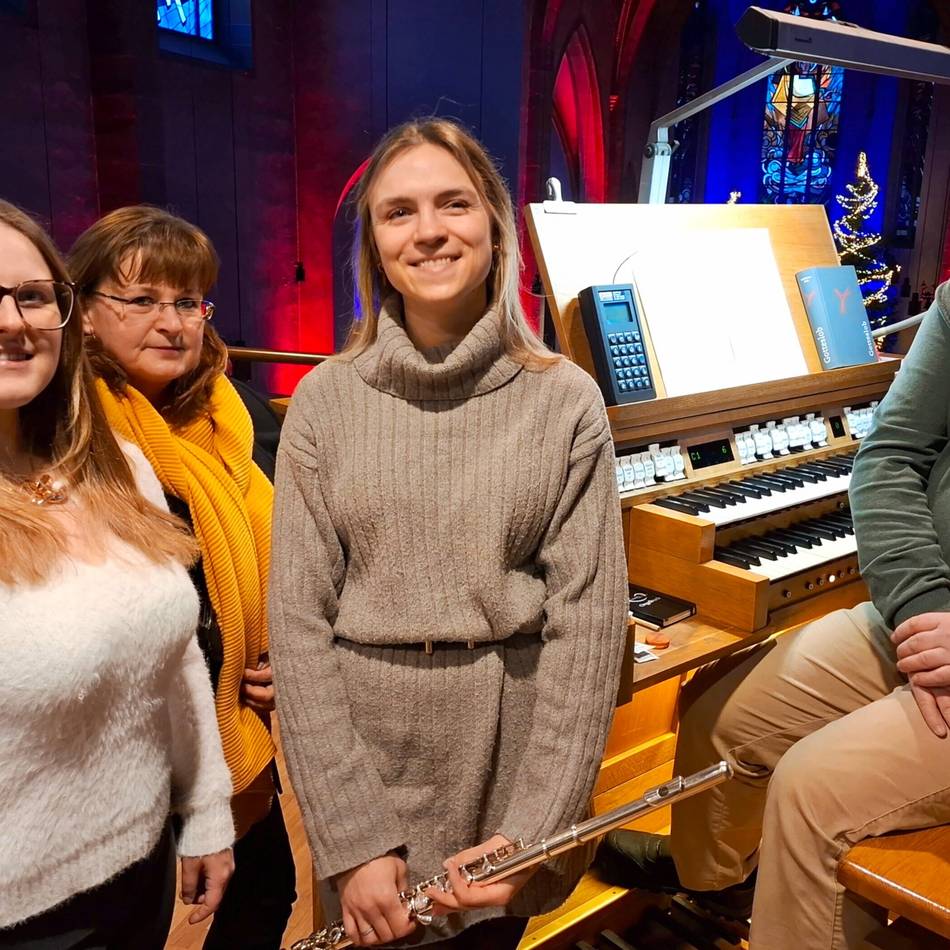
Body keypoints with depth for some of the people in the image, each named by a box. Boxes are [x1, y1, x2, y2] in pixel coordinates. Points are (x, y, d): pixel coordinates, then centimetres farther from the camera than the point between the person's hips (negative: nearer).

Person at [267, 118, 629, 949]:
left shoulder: (566, 400, -5)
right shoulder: (326, 400, -4)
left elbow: (589, 618, -8)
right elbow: (299, 619, -7)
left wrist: (534, 829, -13)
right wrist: (354, 840, -12)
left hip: (508, 754, 0)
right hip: (365, 754, 1)